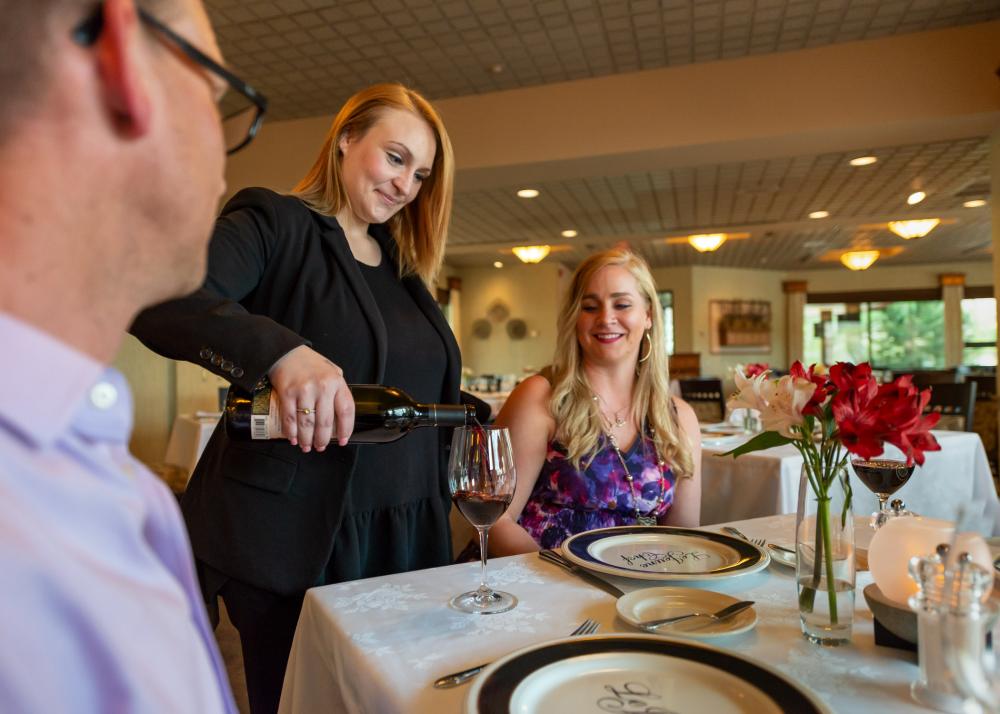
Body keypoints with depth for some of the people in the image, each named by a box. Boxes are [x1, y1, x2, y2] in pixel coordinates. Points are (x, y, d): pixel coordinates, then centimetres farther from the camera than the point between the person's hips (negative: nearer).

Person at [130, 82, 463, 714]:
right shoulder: (276, 223, -6)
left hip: (405, 536, 7)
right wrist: (282, 350, -38)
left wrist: (441, 512, 12)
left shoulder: (404, 267, 14)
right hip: (292, 538, -6)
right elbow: (159, 298, -24)